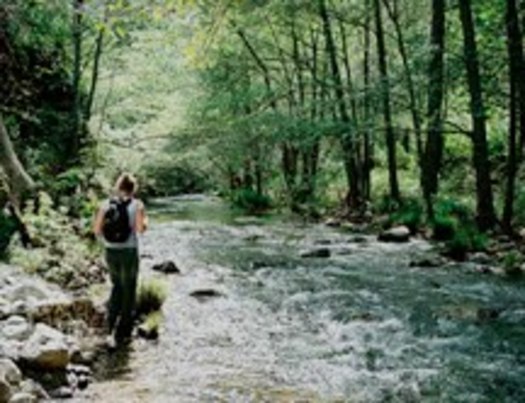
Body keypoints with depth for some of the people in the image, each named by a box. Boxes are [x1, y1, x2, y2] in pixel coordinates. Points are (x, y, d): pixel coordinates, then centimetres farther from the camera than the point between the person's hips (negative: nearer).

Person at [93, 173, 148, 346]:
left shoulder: (106, 204, 1)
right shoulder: (136, 205, -8)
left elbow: (96, 229, -2)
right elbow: (140, 228, -20)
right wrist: (145, 220, 1)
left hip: (111, 252, 3)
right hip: (129, 252, -3)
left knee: (117, 287, 24)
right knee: (128, 292, 12)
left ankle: (111, 328, 18)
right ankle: (122, 334, 18)